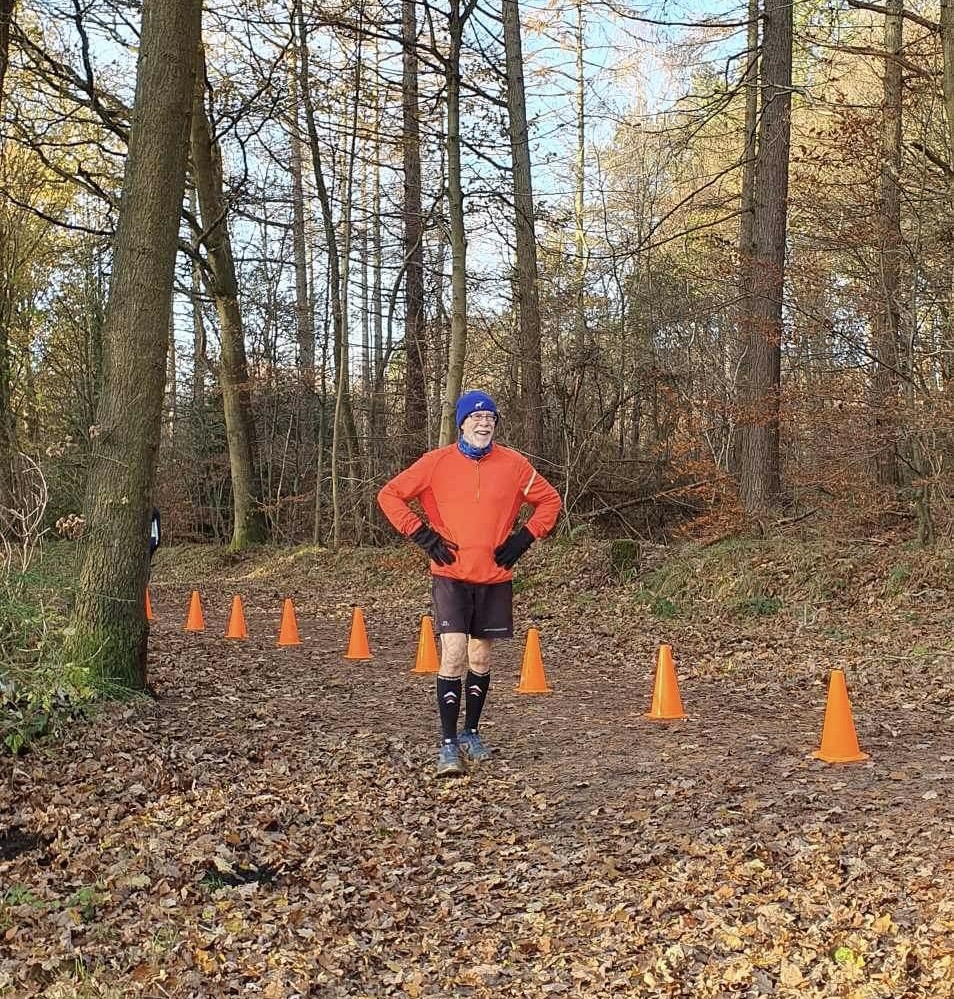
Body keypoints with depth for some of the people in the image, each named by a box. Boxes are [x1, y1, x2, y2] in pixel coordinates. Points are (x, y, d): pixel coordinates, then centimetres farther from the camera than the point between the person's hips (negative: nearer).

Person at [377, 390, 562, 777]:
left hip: (495, 578, 3)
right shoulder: (437, 462, -3)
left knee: (480, 658, 12)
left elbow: (549, 500, 13)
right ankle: (448, 745, -5)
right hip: (450, 576, -2)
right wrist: (422, 535, -5)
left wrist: (523, 539, 2)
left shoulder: (514, 465, 2)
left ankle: (471, 734, 28)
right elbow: (390, 494, 3)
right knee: (453, 654, -12)